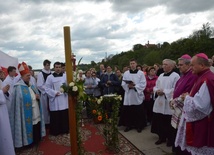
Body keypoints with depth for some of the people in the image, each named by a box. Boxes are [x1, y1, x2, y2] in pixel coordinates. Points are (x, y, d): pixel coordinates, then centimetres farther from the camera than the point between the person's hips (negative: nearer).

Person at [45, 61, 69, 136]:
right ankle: (55, 131, 18)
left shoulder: (65, 76, 5)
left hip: (64, 99, 2)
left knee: (65, 115, 9)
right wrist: (55, 93, -14)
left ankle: (65, 129, 24)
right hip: (54, 99, -2)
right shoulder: (50, 77, -1)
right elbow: (47, 88, -4)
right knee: (55, 116, 4)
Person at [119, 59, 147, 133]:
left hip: (137, 95, -2)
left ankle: (139, 126, 19)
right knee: (128, 111, 5)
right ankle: (129, 125, 20)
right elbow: (123, 84, 4)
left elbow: (143, 84, -6)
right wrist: (128, 86, -16)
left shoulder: (141, 73, 0)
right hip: (128, 95, 2)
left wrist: (134, 86, -17)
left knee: (138, 112, 4)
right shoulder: (126, 73, 6)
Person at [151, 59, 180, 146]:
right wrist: (157, 91, -8)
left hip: (169, 104, -6)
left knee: (169, 124, 5)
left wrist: (164, 91, -19)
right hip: (159, 103, 7)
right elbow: (155, 87, 14)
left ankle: (170, 139, 23)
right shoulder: (161, 76, 13)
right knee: (159, 122, 13)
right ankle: (162, 137, 29)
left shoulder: (175, 76, -9)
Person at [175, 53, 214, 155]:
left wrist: (187, 97, -13)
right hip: (198, 122, 10)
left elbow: (200, 105, -28)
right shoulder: (203, 77, 9)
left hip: (203, 124, -10)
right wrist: (188, 96, 4)